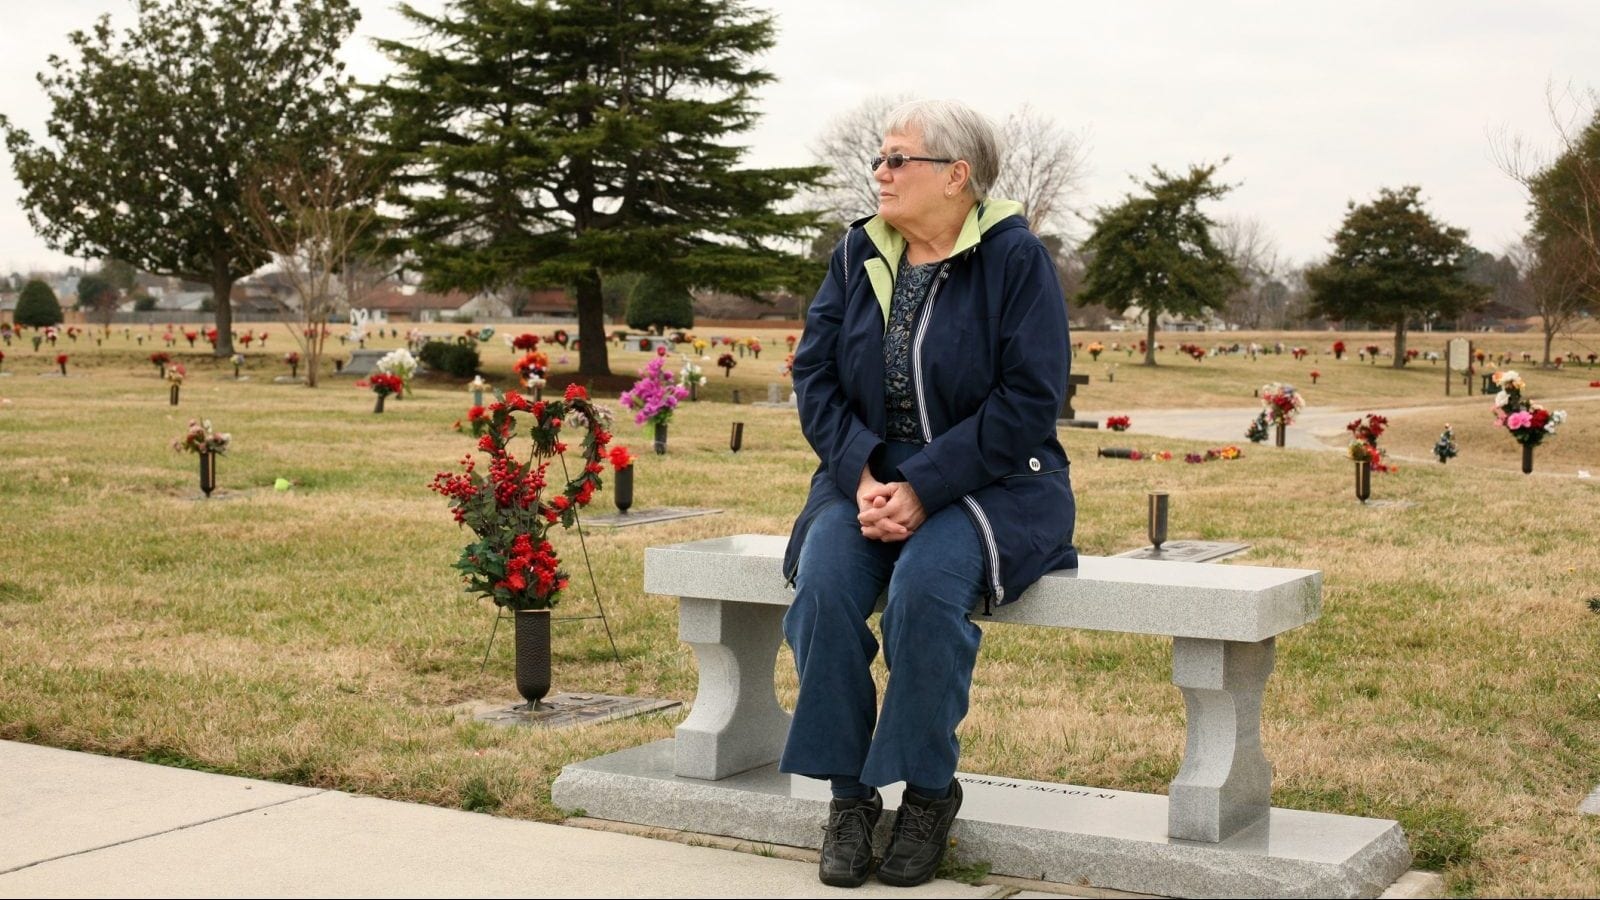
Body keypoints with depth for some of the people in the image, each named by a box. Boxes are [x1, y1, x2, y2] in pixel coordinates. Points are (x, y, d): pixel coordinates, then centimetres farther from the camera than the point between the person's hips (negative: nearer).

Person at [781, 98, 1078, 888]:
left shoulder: (1015, 257, -7)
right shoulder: (856, 254, 8)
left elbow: (1028, 400, -13)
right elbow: (815, 376, 4)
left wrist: (925, 489, -20)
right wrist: (863, 476, -13)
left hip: (987, 482, -4)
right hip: (871, 473, 4)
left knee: (926, 582, -33)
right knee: (824, 580, -25)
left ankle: (929, 790, -12)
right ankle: (847, 792, -11)